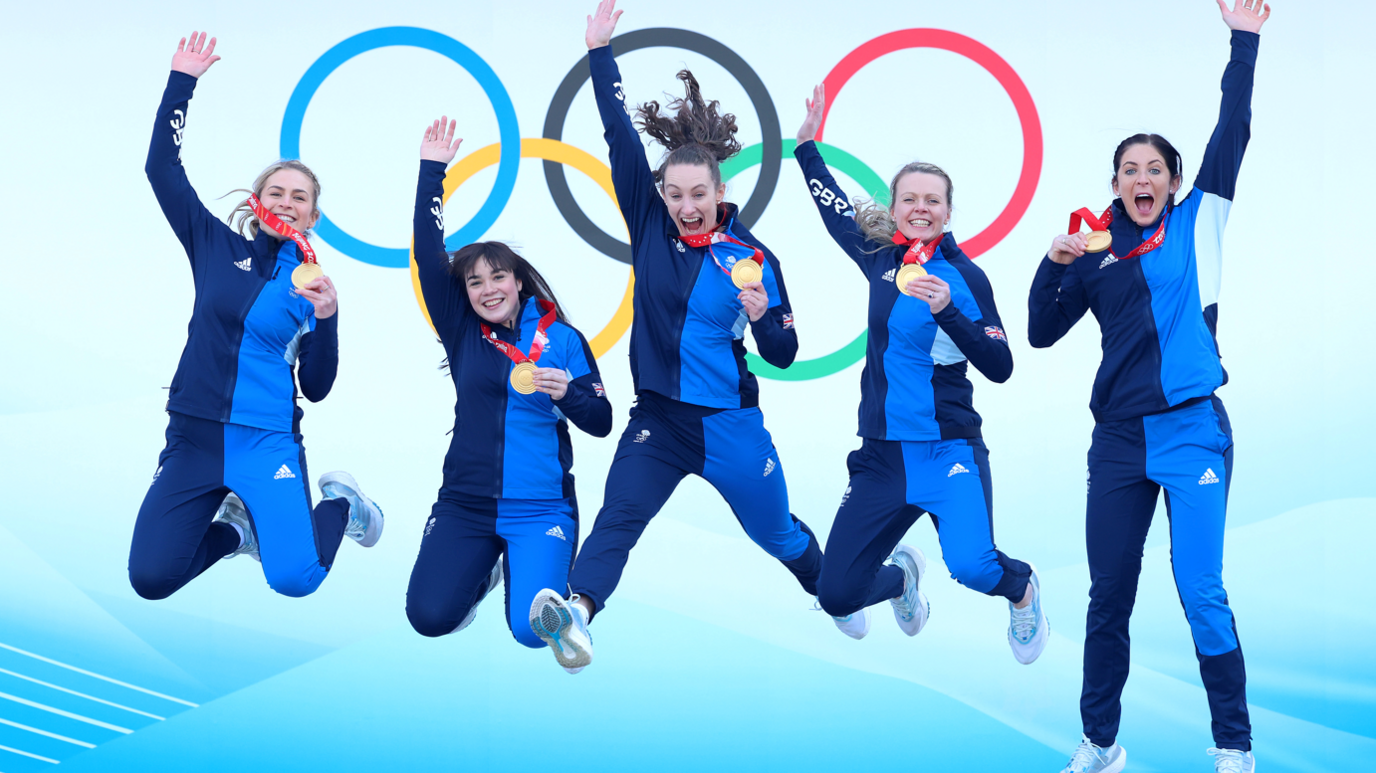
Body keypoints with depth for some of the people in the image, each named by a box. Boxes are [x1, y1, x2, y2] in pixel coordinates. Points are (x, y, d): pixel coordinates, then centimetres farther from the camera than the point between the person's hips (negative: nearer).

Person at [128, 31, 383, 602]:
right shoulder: (216, 246, 7)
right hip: (194, 439, 2)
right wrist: (180, 83, -2)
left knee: (294, 579, -22)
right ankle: (234, 529, 22)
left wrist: (326, 319, -14)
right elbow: (162, 170, 1)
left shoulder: (313, 284, 4)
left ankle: (340, 504, 14)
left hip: (268, 442, -2)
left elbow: (316, 387, 2)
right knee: (149, 578, -10)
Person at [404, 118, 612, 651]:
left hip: (540, 507, -2)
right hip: (465, 503, 2)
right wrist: (431, 169, -5)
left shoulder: (561, 340, 0)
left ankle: (522, 566, 22)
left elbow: (601, 423, -1)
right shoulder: (462, 332, 5)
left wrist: (568, 393, -22)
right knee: (429, 617, -9)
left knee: (533, 631, -15)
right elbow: (428, 255, -2)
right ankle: (488, 568, 25)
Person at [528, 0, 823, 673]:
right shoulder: (650, 227, -2)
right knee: (619, 515, -23)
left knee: (777, 532, 16)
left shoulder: (753, 258, -7)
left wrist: (765, 316, -24)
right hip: (658, 419, 1)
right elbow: (621, 140, -9)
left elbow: (784, 356, -3)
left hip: (730, 425, -1)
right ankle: (576, 610, -43)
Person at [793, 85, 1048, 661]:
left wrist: (947, 312, -23)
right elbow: (836, 212, 25)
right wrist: (807, 145, 26)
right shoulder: (881, 259, 6)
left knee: (972, 566, -29)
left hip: (950, 451, -5)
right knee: (837, 595, 3)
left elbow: (999, 367, -12)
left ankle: (1021, 589, 10)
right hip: (881, 456, 5)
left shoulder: (965, 276, -6)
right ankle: (901, 576, 40)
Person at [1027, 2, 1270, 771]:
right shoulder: (1095, 254, 10)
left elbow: (1233, 132, -2)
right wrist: (1053, 264, -7)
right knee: (1109, 596, 8)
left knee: (1202, 593, -8)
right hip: (1119, 439, 3)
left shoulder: (1197, 225, 5)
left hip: (1194, 431, -3)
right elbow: (1042, 333, 7)